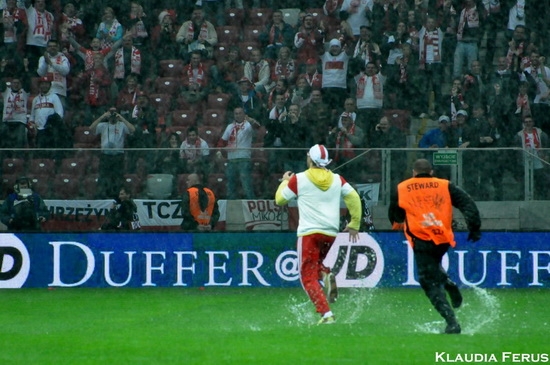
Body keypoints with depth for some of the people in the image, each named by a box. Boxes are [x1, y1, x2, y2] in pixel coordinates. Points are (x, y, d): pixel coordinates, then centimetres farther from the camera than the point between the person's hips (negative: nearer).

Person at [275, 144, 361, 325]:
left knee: (309, 277, -2)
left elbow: (280, 200, 9)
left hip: (309, 233, -4)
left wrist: (285, 181, 26)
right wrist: (354, 224, 10)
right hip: (332, 233, 4)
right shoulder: (337, 179, 9)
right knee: (319, 264, 28)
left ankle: (326, 314, -19)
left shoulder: (298, 179, -1)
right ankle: (328, 276, -8)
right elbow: (354, 197, 2)